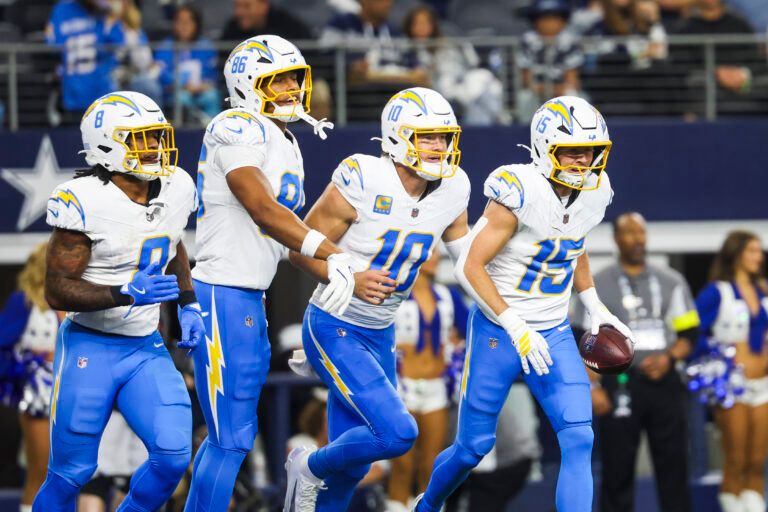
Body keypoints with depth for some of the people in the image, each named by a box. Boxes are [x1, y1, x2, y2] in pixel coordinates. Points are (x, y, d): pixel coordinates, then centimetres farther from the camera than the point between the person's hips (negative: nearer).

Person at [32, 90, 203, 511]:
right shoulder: (84, 202, -19)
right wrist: (126, 294, -29)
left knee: (173, 455, -10)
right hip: (89, 347, -5)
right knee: (71, 472, 1)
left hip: (146, 349, 5)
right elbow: (57, 291, -17)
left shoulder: (177, 189, 1)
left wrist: (189, 305, 12)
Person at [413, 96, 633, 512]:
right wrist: (516, 329, -25)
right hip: (498, 332, -5)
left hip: (555, 334, 5)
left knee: (578, 440, -12)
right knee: (474, 445, 8)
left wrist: (595, 308, 15)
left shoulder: (594, 193, -2)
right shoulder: (520, 193, -23)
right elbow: (470, 267, -21)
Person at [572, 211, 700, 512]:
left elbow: (689, 334, 11)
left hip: (664, 383, 2)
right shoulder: (598, 285, 4)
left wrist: (669, 357, -8)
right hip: (619, 385, -2)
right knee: (617, 469, 0)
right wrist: (592, 387, -8)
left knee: (673, 464, 2)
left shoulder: (671, 282, 10)